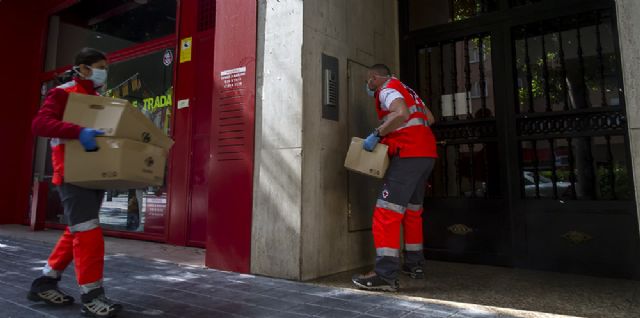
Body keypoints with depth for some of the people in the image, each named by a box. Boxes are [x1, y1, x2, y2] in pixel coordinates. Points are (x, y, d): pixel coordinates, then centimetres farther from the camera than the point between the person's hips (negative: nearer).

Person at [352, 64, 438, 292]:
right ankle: (415, 264, 26)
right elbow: (430, 118, 24)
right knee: (412, 210, 18)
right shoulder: (406, 90, 24)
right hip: (427, 153, 10)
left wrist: (377, 134, -18)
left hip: (410, 154, -10)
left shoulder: (387, 89, -3)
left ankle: (385, 275, -17)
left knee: (387, 211, -13)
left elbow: (402, 114, -23)